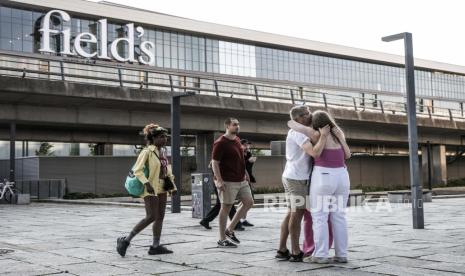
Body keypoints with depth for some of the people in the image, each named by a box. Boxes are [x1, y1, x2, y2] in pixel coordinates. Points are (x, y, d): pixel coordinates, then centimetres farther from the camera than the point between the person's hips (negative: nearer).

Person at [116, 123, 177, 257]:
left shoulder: (163, 151, 11)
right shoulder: (147, 151, -13)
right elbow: (137, 170, -18)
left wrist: (171, 183, 15)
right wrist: (146, 183, -28)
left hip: (162, 188, 8)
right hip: (150, 189, -8)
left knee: (160, 217, 8)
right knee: (151, 217, -12)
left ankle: (156, 246, 14)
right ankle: (126, 240, -4)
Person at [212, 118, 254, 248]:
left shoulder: (237, 140, 13)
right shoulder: (220, 143, -13)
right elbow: (215, 163, -15)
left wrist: (245, 173, 19)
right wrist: (219, 181, -22)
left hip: (241, 180, 9)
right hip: (228, 182, -9)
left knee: (248, 202, 9)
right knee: (226, 208, -1)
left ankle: (230, 230, 19)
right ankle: (222, 239, 9)